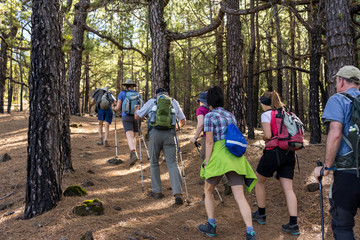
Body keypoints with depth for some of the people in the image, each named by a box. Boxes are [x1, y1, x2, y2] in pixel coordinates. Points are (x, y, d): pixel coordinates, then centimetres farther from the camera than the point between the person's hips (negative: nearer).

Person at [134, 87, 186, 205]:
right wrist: (177, 127, 43)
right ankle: (178, 193, -13)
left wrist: (136, 109, 37)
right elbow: (183, 121, 23)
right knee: (172, 163, 0)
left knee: (154, 163, 15)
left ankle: (156, 191, 20)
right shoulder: (174, 102, 17)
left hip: (155, 134, -1)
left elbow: (137, 116, 15)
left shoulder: (152, 101, 11)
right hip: (169, 135, 1)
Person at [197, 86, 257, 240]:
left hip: (218, 157, -5)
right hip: (235, 158, 5)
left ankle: (211, 226, 16)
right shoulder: (231, 116, 17)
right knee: (240, 197, -3)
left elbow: (209, 142, -9)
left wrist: (206, 165, -7)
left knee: (208, 191, 19)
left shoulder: (209, 116, -3)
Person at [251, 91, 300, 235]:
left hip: (274, 152, -6)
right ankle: (293, 224, -6)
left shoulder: (266, 114, -3)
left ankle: (261, 214, 24)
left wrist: (263, 138, 6)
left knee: (259, 181, 16)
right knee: (288, 188, 2)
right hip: (289, 153, 6)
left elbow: (268, 135, -14)